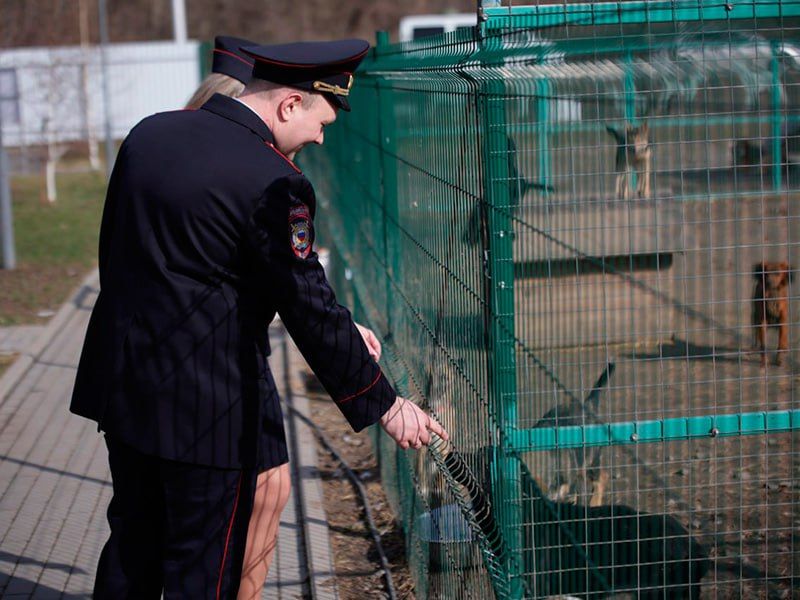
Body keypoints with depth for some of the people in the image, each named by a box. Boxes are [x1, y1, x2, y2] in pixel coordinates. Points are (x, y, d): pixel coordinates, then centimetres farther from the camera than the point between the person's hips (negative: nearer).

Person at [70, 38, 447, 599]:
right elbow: (310, 311, -18)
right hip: (209, 402, -7)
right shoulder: (275, 184, -19)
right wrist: (386, 405, -10)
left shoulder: (149, 132, 5)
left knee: (132, 539, 22)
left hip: (122, 379, 8)